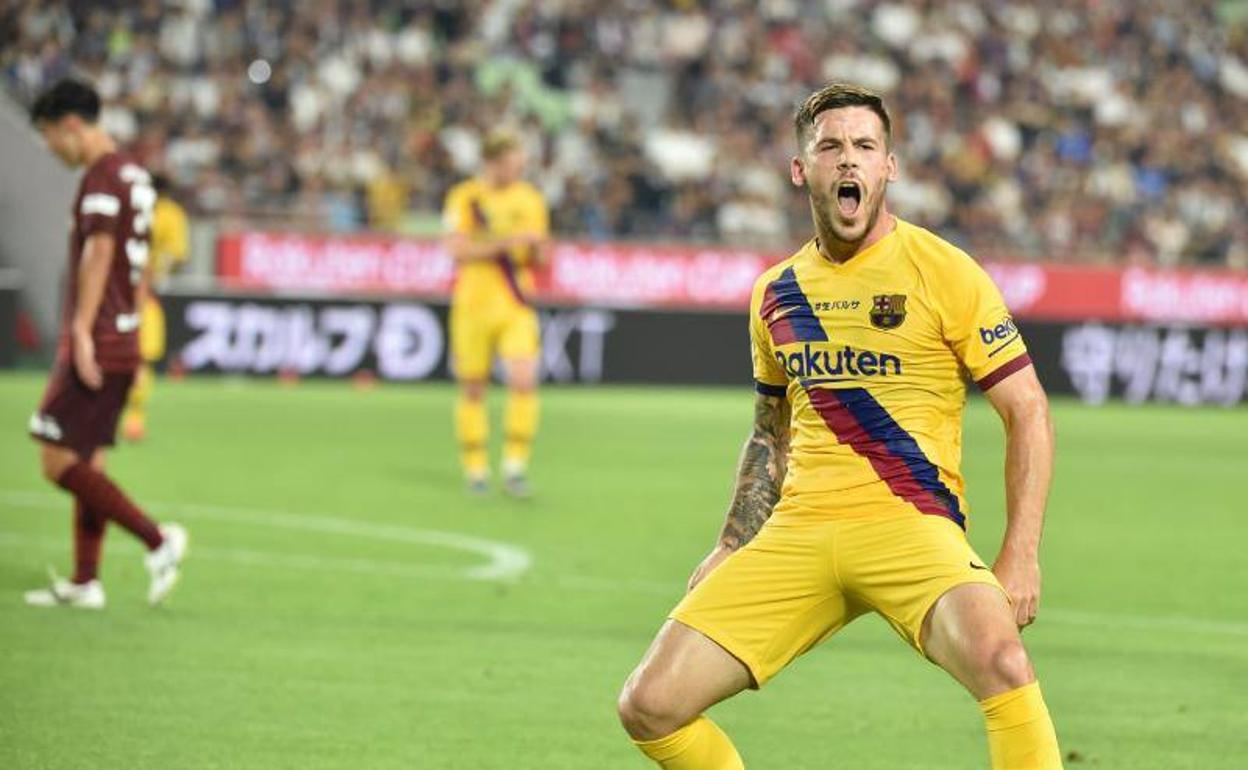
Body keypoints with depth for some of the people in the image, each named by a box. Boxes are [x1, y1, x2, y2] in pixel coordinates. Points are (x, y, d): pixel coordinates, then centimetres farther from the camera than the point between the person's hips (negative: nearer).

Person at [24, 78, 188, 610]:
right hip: (123, 344, 10)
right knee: (86, 461, 12)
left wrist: (82, 332, -25)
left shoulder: (102, 177, -13)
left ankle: (158, 541, -13)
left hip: (96, 345, -10)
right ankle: (84, 581, 12)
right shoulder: (133, 174, 17)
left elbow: (98, 254, -22)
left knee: (59, 462, -9)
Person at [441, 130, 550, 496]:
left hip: (516, 305, 2)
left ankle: (515, 466, -8)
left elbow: (537, 258, 14)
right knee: (472, 390, 3)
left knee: (524, 381, -15)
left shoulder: (530, 199, 9)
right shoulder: (464, 198, -1)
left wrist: (537, 249, -10)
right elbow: (459, 250, -12)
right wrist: (507, 242, -20)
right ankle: (475, 469, 14)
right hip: (473, 302, -2)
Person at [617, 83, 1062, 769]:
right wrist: (731, 548, 18)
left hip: (910, 526, -5)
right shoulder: (775, 293, 13)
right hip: (798, 532, 5)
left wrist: (1020, 556, -9)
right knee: (650, 706, -7)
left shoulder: (942, 272, -2)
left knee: (998, 659, -36)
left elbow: (1027, 411, -1)